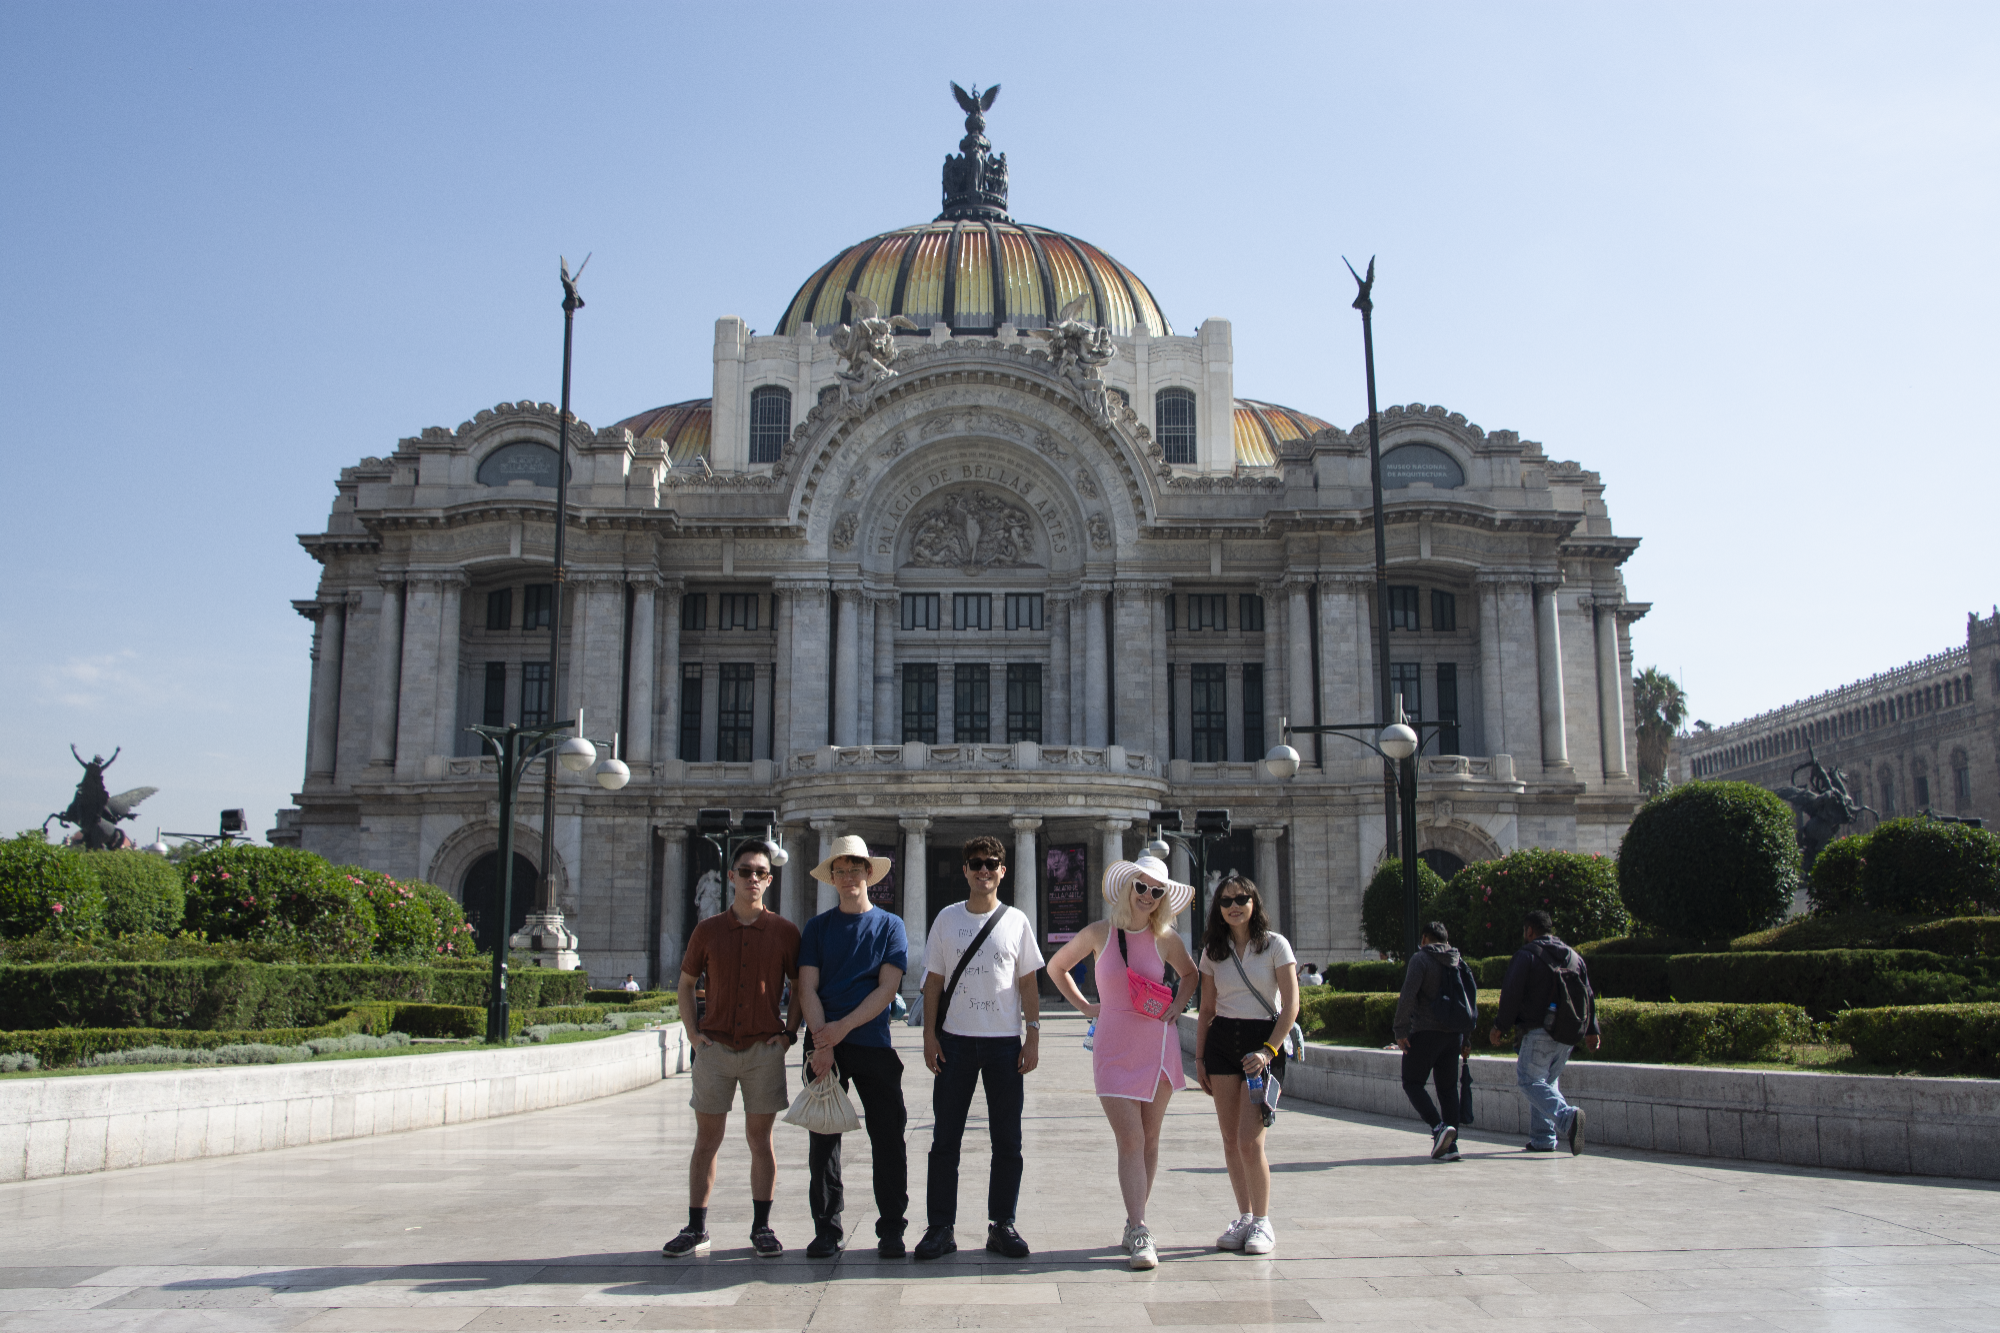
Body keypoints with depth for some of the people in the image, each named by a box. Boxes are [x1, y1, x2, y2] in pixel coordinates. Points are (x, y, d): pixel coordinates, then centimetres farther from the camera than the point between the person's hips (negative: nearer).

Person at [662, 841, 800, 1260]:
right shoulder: (708, 930, 5)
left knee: (760, 1139, 5)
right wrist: (692, 1032, 3)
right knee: (706, 1140, 5)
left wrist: (789, 1032, -1)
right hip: (715, 1048, 1)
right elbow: (686, 983, 14)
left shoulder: (784, 932, 2)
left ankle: (761, 1229, 13)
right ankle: (696, 1230, 12)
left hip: (764, 1049, -1)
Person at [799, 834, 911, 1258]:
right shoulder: (818, 927, 10)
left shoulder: (890, 925, 6)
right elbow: (807, 988, 2)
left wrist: (843, 1027, -15)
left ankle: (891, 1230, 9)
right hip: (824, 1044, 1)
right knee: (823, 1139, 3)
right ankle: (827, 1230, 12)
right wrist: (822, 1042, -12)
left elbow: (886, 989, -3)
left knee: (888, 1138, -1)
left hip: (873, 1044, -1)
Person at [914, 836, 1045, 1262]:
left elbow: (1029, 983, 7)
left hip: (1005, 1041, 0)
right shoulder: (948, 919, 6)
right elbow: (934, 980, 8)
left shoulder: (1016, 920, 5)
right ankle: (940, 1228, 9)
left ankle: (1001, 1225, 15)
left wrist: (1033, 1036, -1)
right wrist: (930, 1034, -1)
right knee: (945, 1139, 1)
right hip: (956, 1039, 0)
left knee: (1007, 1141, 4)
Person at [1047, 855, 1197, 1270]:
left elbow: (1192, 976, 21)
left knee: (1149, 1140, 7)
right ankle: (1140, 1235, -11)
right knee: (1130, 1142, -10)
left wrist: (1178, 1004, 5)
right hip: (1115, 1047, -2)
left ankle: (1134, 1223, 20)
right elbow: (1056, 967, 13)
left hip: (1158, 1045, 2)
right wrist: (1083, 1006, 6)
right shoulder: (1099, 933, -2)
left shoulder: (1165, 938, 2)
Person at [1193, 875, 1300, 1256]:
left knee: (1249, 1141, -11)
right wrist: (1199, 1057, 7)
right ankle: (1244, 1218, 17)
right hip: (1221, 1041, 4)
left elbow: (1291, 1006, -8)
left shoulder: (1275, 945, -4)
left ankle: (1262, 1222, 4)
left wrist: (1268, 1051, -17)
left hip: (1263, 1039, -4)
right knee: (1230, 1140, 5)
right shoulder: (1213, 951, 8)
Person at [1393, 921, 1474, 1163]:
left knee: (1412, 1083, 3)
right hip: (1454, 1034, 6)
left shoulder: (1421, 959, -6)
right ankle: (1450, 1145, 6)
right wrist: (1467, 1037, 19)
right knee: (1448, 1088, 10)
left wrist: (1400, 1030, -13)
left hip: (1425, 1033, -6)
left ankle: (1438, 1126, -16)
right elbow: (1473, 998, 15)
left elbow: (1408, 996, -17)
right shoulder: (1459, 963, 13)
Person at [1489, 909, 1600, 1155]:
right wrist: (1591, 1030, 25)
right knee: (1548, 1081, 18)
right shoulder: (1573, 956, 16)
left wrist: (1500, 1026, -2)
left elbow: (1511, 994, -11)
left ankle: (1566, 1116, -27)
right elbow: (1588, 995, 18)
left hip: (1539, 1032, -7)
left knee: (1530, 1081, -4)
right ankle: (1542, 1138, 14)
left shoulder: (1527, 954, -5)